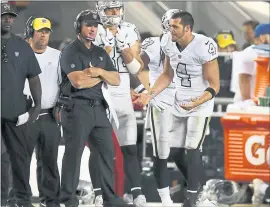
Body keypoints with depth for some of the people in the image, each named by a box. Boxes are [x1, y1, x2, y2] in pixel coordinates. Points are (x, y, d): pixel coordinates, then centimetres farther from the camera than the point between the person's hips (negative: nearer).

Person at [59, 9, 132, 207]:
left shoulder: (101, 53, 17)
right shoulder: (70, 52, -4)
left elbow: (116, 80, 10)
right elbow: (78, 81, -17)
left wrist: (100, 71, -9)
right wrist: (101, 77, -3)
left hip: (99, 108, 7)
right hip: (77, 108, -7)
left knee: (107, 152, 5)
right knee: (73, 153, -4)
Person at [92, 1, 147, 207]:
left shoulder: (130, 32, 7)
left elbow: (136, 69, 2)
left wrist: (123, 47, -10)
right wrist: (107, 46, -18)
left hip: (123, 96, 3)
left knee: (130, 148, 2)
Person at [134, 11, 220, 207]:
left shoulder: (204, 47, -24)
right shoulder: (170, 45, -4)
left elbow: (214, 86, -19)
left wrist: (195, 103, -34)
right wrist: (149, 95, 0)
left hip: (200, 107, -7)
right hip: (179, 106, 7)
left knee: (192, 152, -13)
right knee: (178, 153, 8)